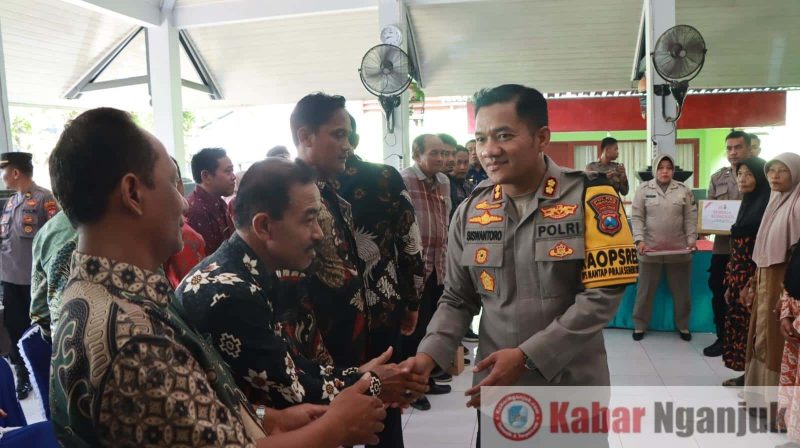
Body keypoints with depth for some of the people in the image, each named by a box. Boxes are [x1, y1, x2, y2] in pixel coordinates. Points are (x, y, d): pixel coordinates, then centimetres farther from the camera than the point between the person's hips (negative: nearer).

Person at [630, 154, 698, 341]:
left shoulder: (683, 190, 4)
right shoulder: (644, 189, -1)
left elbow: (690, 218, 4)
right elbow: (637, 217, -3)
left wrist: (692, 239, -6)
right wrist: (639, 240, -13)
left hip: (678, 249, 2)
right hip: (650, 249, -1)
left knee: (681, 290, 12)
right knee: (646, 289, 8)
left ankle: (683, 325, 28)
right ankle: (640, 325, 21)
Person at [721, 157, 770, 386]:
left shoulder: (767, 203, -13)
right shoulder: (747, 202, 14)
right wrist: (730, 282, 17)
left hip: (753, 275, -8)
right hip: (738, 273, 9)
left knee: (751, 324, -1)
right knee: (738, 320, 12)